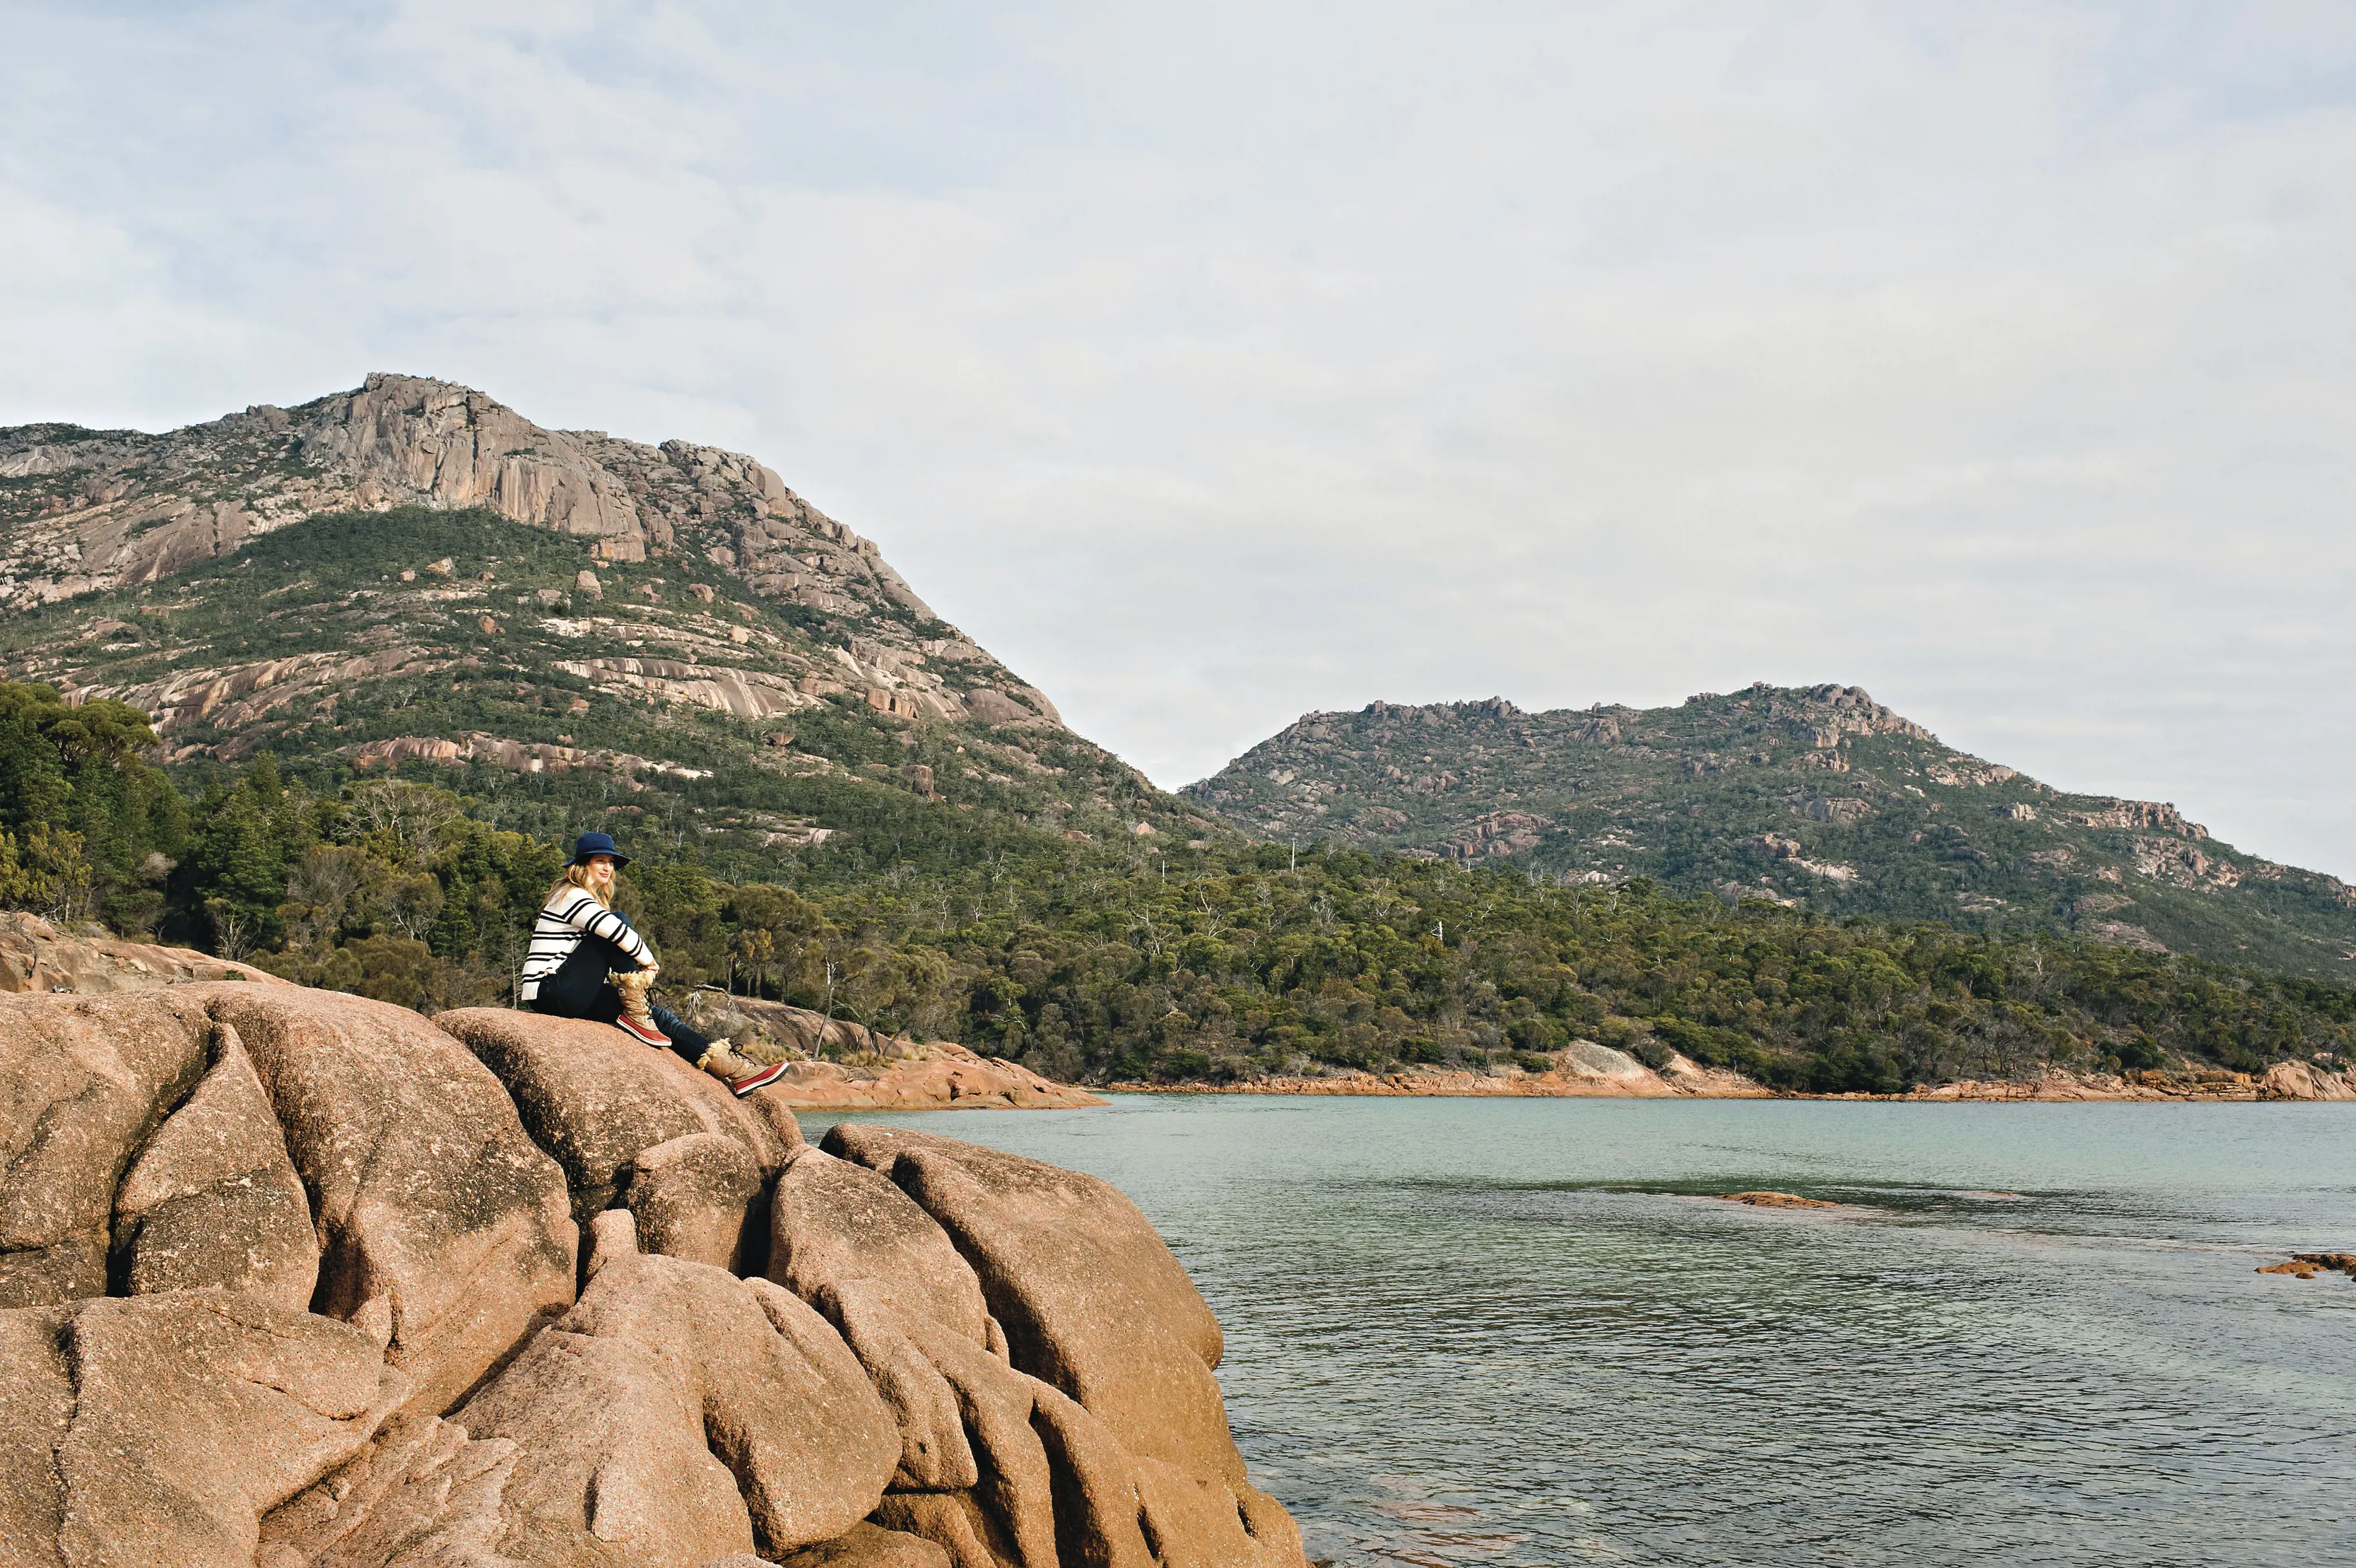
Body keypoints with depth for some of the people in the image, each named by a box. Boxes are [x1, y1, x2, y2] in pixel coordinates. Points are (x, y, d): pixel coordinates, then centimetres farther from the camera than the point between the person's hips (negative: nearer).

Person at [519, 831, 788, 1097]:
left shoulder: (588, 900, 23)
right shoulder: (572, 896, -9)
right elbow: (617, 931, -21)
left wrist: (641, 967, 5)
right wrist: (648, 962, -6)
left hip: (572, 994, 9)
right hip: (550, 991, -9)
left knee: (654, 1012, -2)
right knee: (620, 920, -18)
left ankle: (730, 1068, -8)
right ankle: (635, 1016, -19)